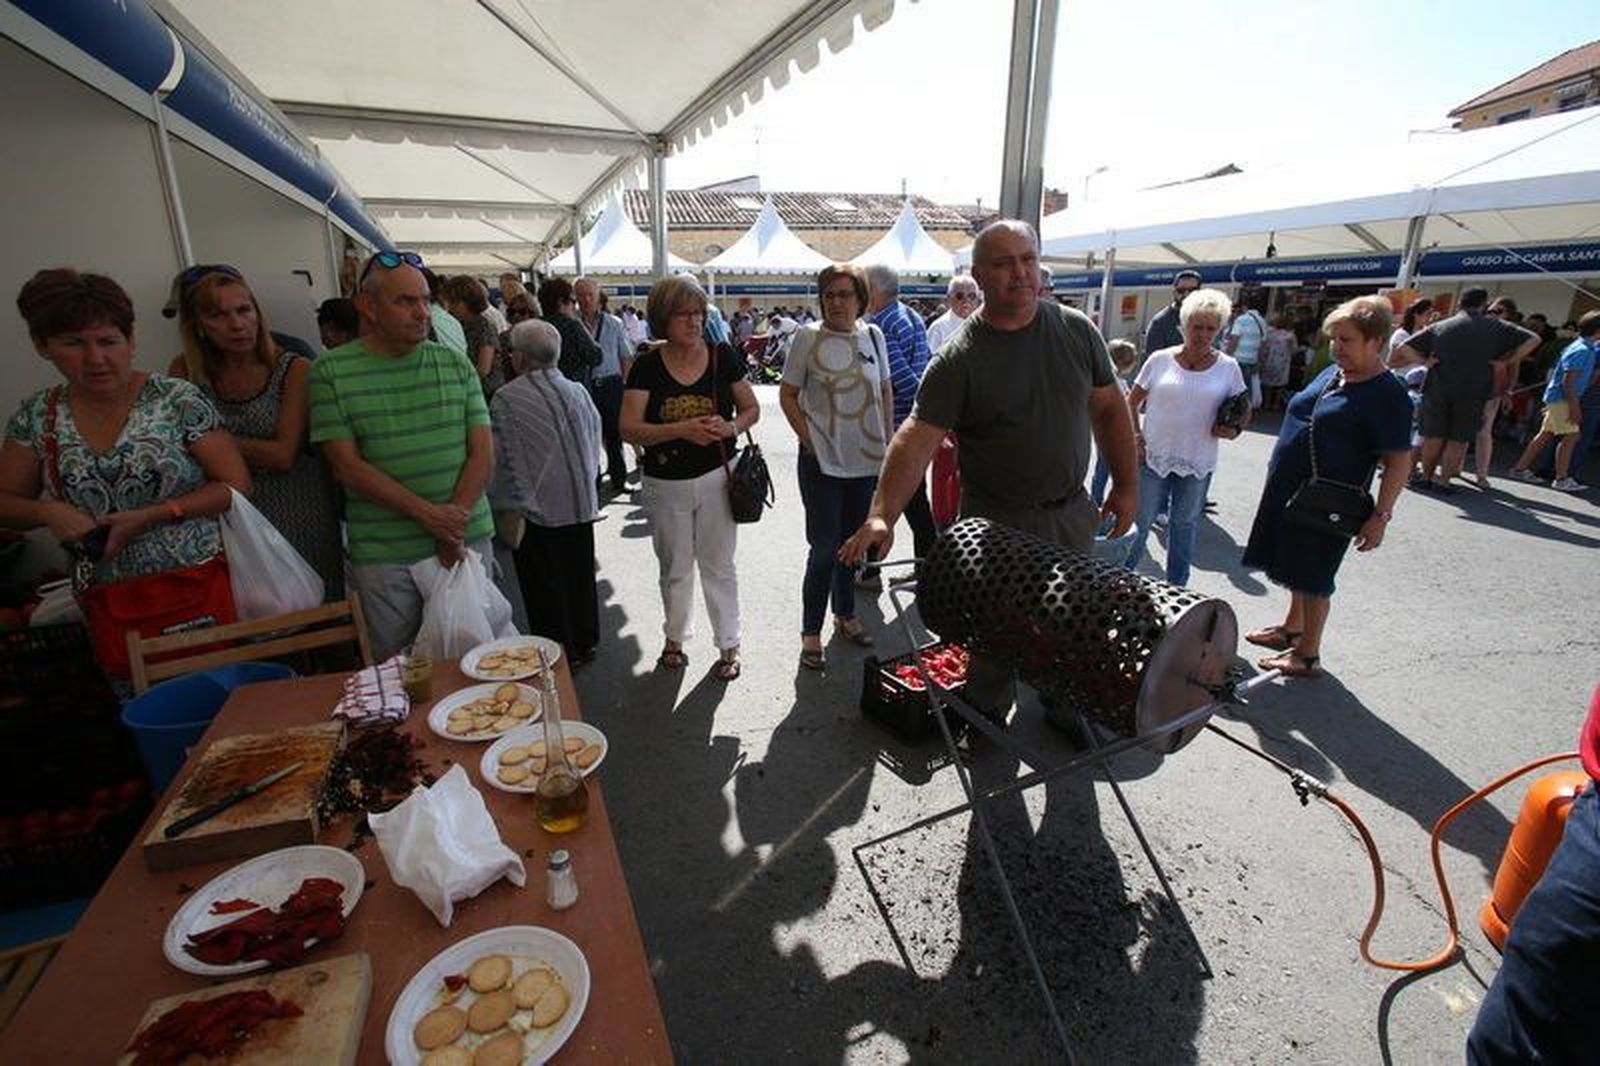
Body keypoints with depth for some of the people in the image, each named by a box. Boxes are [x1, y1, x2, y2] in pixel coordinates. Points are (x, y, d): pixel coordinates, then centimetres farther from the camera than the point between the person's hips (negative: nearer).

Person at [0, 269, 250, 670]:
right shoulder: (37, 415, 6)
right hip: (108, 603, 4)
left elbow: (236, 484, -8)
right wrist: (47, 511, -8)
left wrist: (151, 516, -15)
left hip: (199, 582, -3)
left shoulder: (178, 400, -7)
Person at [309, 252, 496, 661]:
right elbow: (348, 467, -7)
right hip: (383, 554, -2)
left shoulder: (457, 365, 6)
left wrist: (455, 524, -10)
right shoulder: (331, 373, -1)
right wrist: (427, 514, -15)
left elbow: (483, 453, 1)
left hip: (467, 541, 2)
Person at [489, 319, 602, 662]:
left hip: (536, 508, -5)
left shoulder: (505, 400, -13)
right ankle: (585, 642, 29)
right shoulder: (578, 391, 1)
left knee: (544, 585, 7)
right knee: (580, 574, 16)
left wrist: (497, 500, 6)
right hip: (581, 504, 5)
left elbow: (498, 458, -8)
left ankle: (559, 655, 16)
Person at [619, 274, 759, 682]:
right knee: (675, 568, 17)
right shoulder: (648, 366, -7)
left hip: (716, 478, 0)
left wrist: (730, 426, -17)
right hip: (666, 484, 1)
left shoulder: (723, 357, -4)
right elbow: (629, 429, -13)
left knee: (718, 566, 9)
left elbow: (751, 409, 5)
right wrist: (682, 429, -27)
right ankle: (674, 638, 37)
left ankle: (729, 645, 24)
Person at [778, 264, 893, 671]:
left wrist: (888, 441, 8)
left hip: (867, 459, 4)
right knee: (824, 547, -3)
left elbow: (886, 391, 14)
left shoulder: (872, 335, 5)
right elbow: (787, 395, -2)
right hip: (822, 461, -4)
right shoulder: (808, 337, -6)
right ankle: (810, 633, 11)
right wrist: (808, 439, -9)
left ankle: (845, 615, 35)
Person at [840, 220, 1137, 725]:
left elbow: (1109, 407, 9)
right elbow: (917, 438, -23)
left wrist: (1126, 484, 7)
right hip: (996, 522, -4)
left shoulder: (1076, 330, 0)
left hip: (1071, 514, 5)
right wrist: (882, 517, -34)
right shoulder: (959, 357, -14)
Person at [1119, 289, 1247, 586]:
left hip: (1197, 462, 2)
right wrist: (1135, 435, -6)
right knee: (1141, 521, 4)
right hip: (1153, 456, -1)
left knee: (1184, 525, 14)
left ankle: (1176, 589, 28)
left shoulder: (1228, 367, 1)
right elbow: (1132, 400, 4)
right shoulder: (1160, 360, -2)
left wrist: (1236, 428, -9)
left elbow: (1244, 407, 11)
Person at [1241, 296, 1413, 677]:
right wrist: (1278, 469, 19)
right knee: (1297, 568, 20)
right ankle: (1291, 629, 37)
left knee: (1313, 578, 3)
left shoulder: (1387, 394, -15)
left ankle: (1308, 655, 16)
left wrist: (1380, 515, -20)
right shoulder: (1331, 374, 8)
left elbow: (1399, 462, -16)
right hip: (1289, 490, 7)